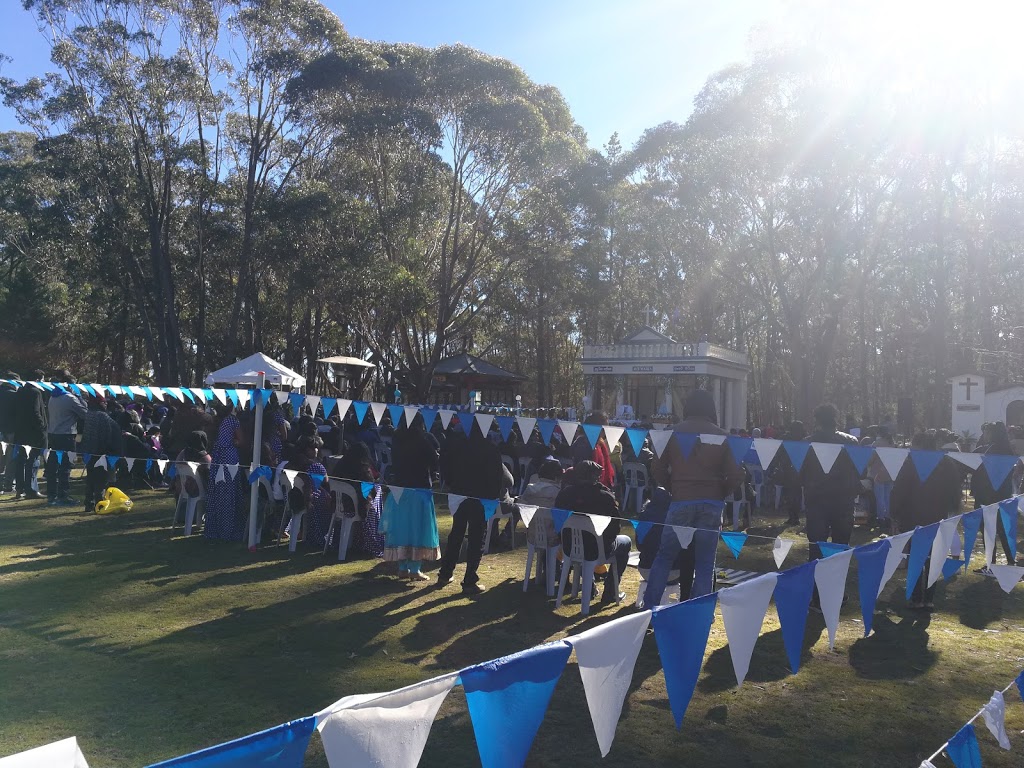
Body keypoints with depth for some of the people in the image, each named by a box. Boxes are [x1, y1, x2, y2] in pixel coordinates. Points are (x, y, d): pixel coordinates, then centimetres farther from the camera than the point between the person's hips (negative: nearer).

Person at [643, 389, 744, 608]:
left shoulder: (674, 432, 1)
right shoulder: (722, 436, 2)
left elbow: (658, 469, 2)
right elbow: (736, 475, -2)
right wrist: (720, 493, 13)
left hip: (680, 502, 0)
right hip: (711, 505, 0)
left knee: (664, 556, 11)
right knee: (705, 565, 7)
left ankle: (649, 608, 11)